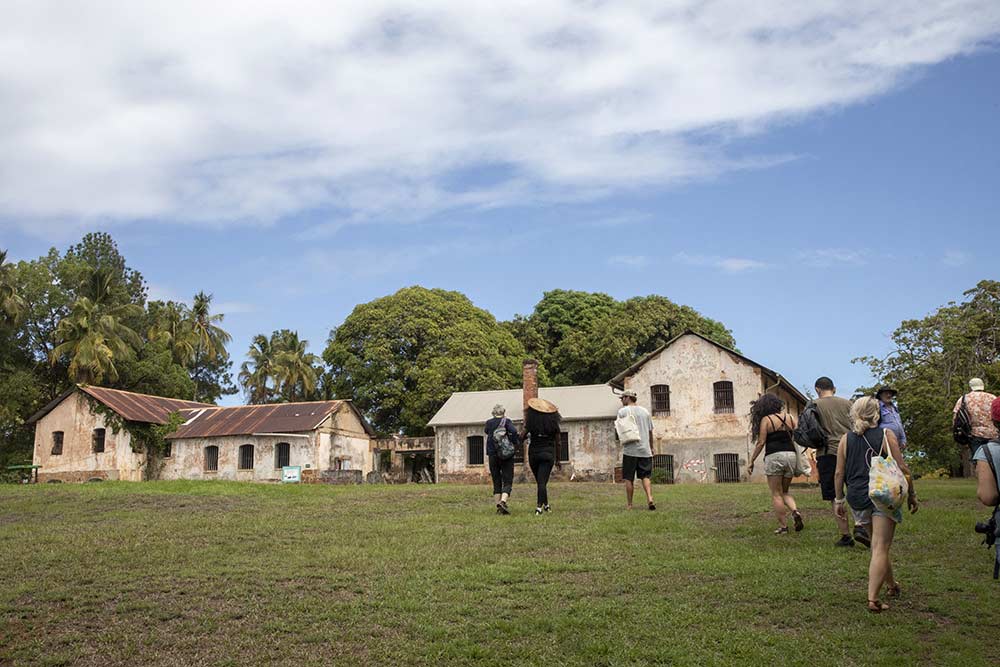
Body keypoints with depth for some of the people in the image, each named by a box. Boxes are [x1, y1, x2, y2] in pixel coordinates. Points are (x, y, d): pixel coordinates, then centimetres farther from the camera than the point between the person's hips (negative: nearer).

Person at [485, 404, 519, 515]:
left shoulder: (489, 423, 6)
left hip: (492, 455, 3)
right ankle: (503, 501, -23)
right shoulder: (507, 421, -3)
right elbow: (514, 431, -19)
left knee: (496, 482, 10)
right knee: (507, 481, -1)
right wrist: (515, 443, -5)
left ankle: (498, 506, 5)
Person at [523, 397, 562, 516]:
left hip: (534, 454, 0)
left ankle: (546, 505, 28)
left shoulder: (531, 424, -5)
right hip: (548, 454, 0)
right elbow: (557, 443, 3)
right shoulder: (553, 424, 0)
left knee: (540, 481, 16)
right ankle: (539, 506, -15)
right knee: (542, 481, -3)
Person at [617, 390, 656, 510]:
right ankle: (650, 499, -13)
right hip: (645, 450, 4)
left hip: (630, 450, -4)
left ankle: (629, 504, 6)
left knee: (629, 478, 3)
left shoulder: (622, 411, -2)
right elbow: (650, 431, 15)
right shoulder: (645, 411, 13)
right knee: (645, 476, 6)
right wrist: (651, 447, 23)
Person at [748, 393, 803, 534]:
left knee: (776, 494, 4)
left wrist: (752, 461, 0)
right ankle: (795, 511, -6)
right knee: (785, 491, 19)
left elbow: (761, 443, -7)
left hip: (774, 457, -5)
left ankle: (783, 526, 3)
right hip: (791, 455, 5)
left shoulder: (766, 419, -3)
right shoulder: (790, 418, 10)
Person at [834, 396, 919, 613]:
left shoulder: (846, 439, 5)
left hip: (858, 497, 4)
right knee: (880, 548, -4)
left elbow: (839, 473, 5)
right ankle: (873, 598, -12)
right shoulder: (886, 435, -3)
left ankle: (891, 585, 38)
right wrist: (911, 493, 6)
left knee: (878, 544, 23)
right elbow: (902, 468, -5)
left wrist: (839, 500, 14)